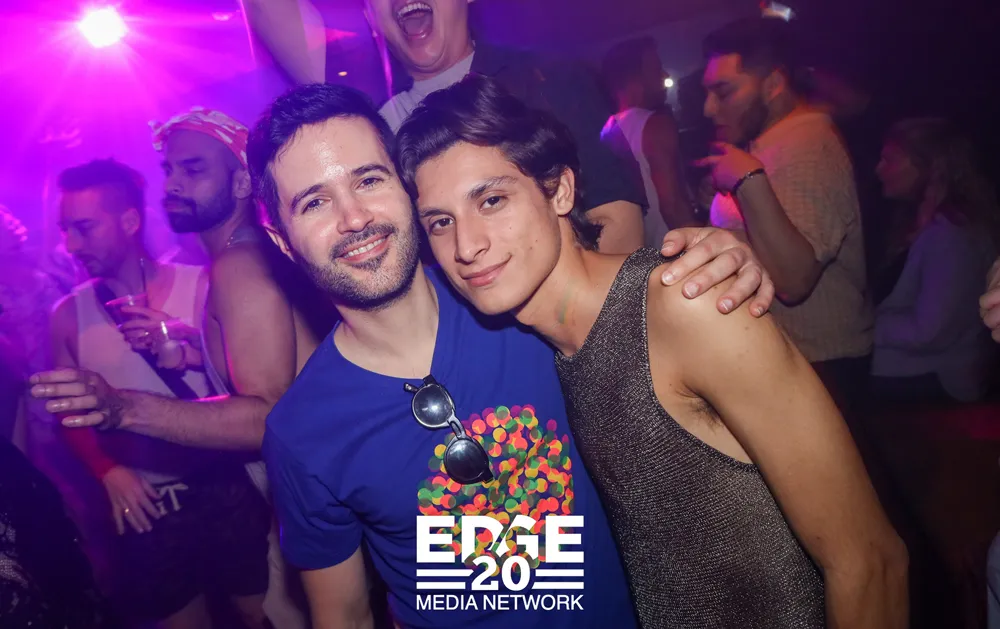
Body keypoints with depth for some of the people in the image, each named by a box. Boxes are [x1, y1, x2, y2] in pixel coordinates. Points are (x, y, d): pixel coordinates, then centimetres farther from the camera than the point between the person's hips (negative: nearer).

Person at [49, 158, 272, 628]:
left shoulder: (203, 288, -8)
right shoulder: (69, 316, -1)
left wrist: (189, 354, -23)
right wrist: (107, 470, -7)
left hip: (226, 496, -2)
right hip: (143, 510, 2)